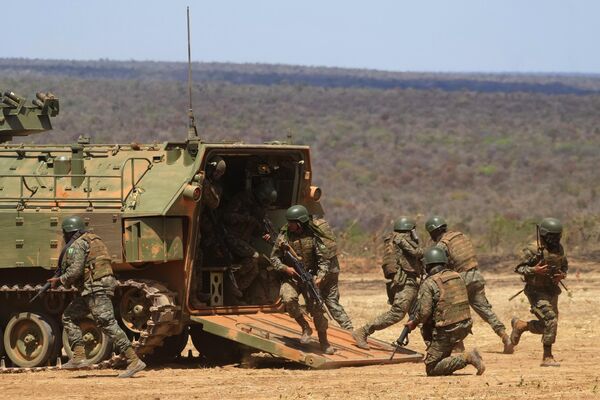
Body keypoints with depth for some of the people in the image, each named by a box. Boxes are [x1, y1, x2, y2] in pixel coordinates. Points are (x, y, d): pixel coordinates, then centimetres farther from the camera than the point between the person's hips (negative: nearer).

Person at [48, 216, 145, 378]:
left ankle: (134, 361, -20)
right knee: (69, 317, 15)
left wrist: (59, 280, -2)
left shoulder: (77, 245, -9)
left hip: (96, 289, -10)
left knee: (107, 324, -15)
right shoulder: (94, 240, 22)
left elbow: (75, 271, -19)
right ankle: (79, 357, 10)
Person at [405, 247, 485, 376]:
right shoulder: (457, 277, 10)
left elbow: (424, 312, -15)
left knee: (431, 369, 0)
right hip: (464, 327, 7)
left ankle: (466, 358, -16)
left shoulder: (429, 284, -10)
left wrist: (413, 323, 6)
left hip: (446, 331, -7)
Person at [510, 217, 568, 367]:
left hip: (552, 291, 7)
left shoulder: (559, 248, 3)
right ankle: (547, 358, -8)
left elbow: (564, 265, 18)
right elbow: (518, 268, -13)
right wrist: (534, 270, -30)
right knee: (550, 321, -18)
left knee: (545, 326, 12)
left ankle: (520, 325, 36)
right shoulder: (533, 250, -17)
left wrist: (562, 275, -4)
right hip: (537, 292, -7)